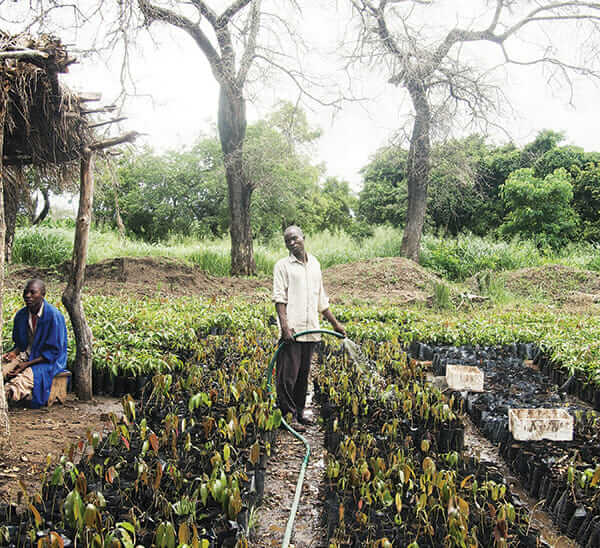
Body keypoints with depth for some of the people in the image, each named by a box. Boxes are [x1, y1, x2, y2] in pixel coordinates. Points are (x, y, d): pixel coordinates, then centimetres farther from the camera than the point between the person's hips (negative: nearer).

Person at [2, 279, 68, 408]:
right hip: (25, 356, 6)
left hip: (49, 361, -5)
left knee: (24, 378, -33)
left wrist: (27, 364, -19)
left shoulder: (54, 316, -16)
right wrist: (14, 353, -7)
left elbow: (54, 351, -14)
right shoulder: (21, 315, 4)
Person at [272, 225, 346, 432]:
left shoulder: (315, 264, 17)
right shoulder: (282, 265, 0)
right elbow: (279, 298, -8)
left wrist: (335, 324, 21)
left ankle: (299, 412, 22)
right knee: (288, 374, -5)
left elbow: (322, 300, 23)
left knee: (303, 373, 12)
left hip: (310, 330, 6)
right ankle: (288, 415, 3)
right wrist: (285, 326, -20)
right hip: (292, 330, -5)